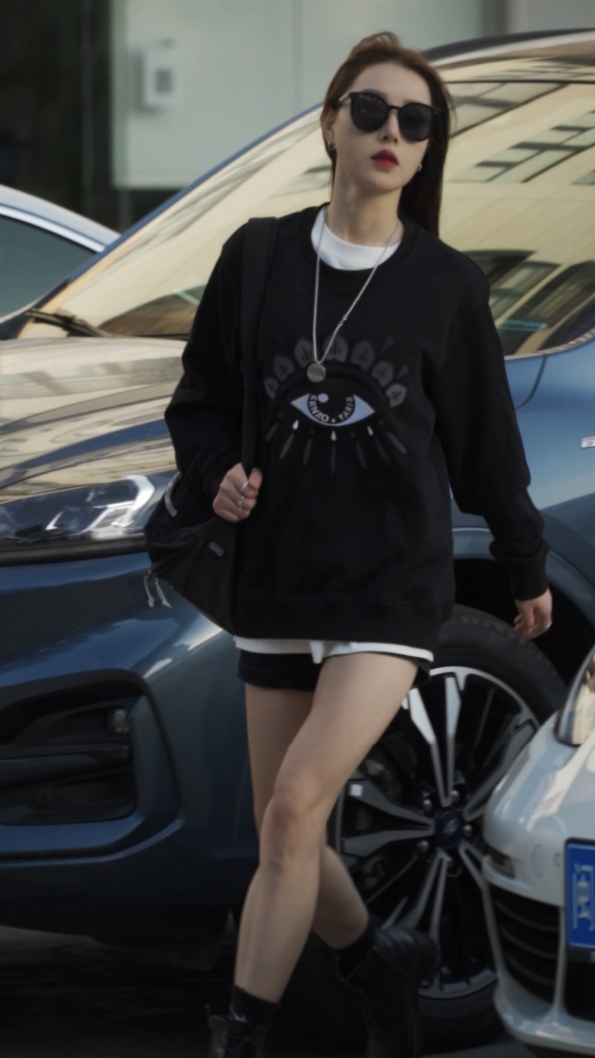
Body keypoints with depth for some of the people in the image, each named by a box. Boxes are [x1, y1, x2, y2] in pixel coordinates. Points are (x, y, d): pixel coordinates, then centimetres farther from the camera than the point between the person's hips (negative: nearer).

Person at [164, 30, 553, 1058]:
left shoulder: (447, 284, -1)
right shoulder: (260, 258, 2)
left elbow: (485, 438, 8)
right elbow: (200, 396, 13)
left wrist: (526, 569, 17)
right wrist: (219, 471, -7)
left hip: (394, 587, -3)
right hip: (278, 581, 3)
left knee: (295, 805, -18)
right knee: (283, 832, 8)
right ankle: (380, 961, 35)